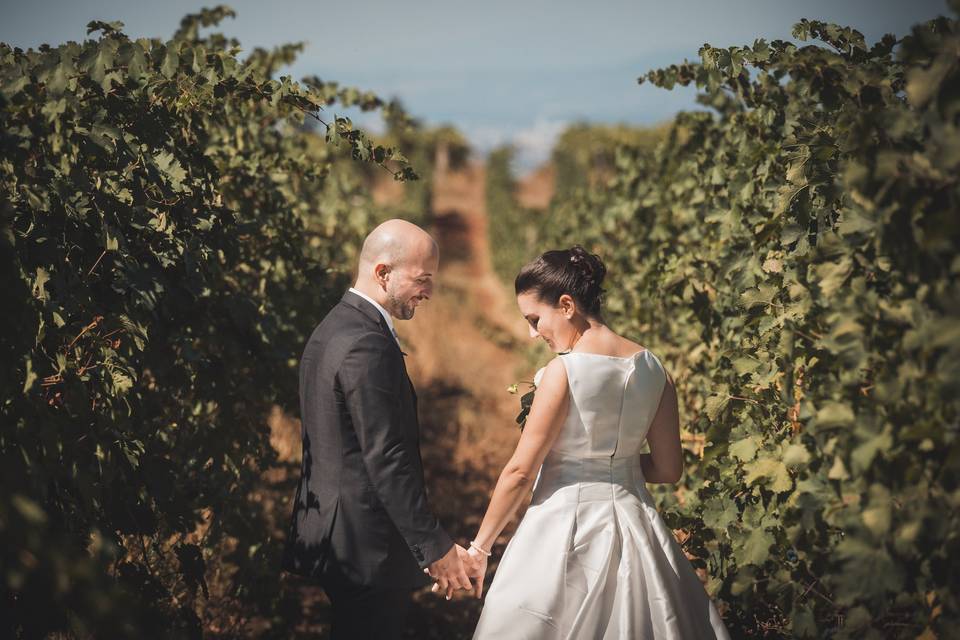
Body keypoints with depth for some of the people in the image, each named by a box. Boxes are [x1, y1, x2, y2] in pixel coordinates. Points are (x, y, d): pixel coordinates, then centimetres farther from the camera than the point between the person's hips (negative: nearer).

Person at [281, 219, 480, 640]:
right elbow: (387, 460, -23)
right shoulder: (368, 345, -20)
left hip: (331, 536, 10)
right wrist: (434, 546, -20)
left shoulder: (331, 329, 13)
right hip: (368, 543, -10)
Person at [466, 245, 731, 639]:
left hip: (566, 526, -6)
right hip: (633, 523, 6)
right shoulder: (652, 368, 1)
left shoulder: (563, 372, -16)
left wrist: (479, 547, 0)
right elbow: (669, 469, 6)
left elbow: (520, 472, -11)